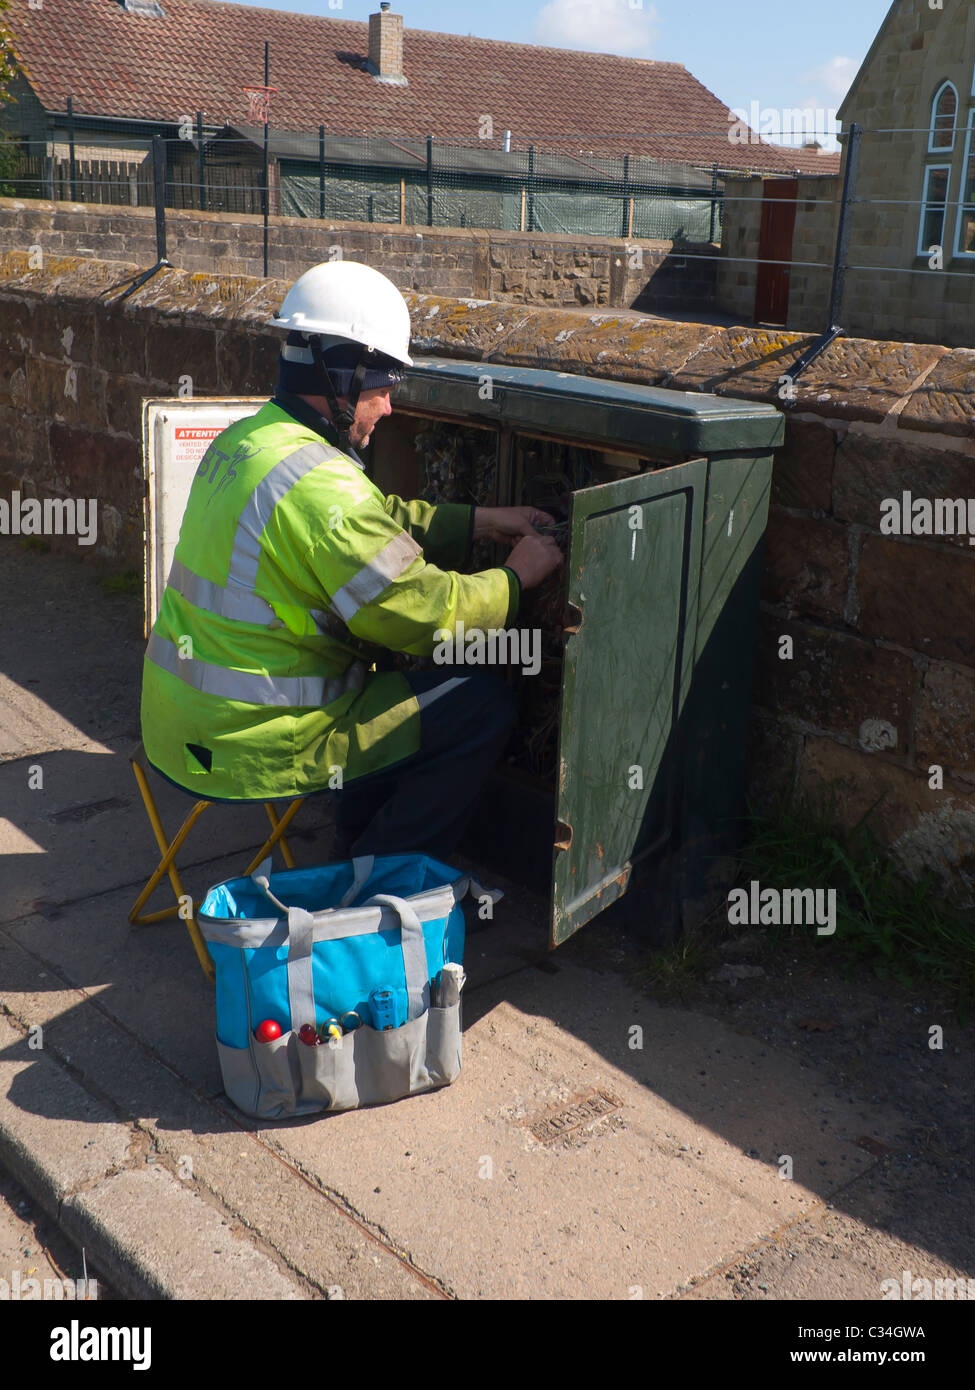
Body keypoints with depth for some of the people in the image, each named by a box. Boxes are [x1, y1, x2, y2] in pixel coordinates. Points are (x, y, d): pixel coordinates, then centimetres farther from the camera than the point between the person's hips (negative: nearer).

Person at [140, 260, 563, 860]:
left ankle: (362, 855, 34)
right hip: (252, 748, -10)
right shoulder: (320, 484, -24)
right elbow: (430, 616, -19)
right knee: (487, 702, -1)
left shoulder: (241, 440, 7)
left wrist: (483, 520, 14)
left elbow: (377, 521, 17)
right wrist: (518, 577, -3)